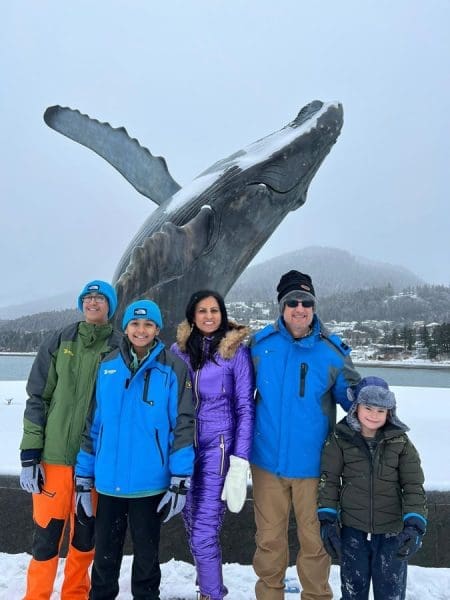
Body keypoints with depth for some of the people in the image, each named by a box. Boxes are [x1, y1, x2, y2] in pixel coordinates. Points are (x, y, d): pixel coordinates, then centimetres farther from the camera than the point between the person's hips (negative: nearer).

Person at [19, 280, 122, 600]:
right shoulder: (58, 342, 0)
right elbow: (37, 398, 1)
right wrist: (29, 454, -3)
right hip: (55, 454, 0)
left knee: (86, 532, 14)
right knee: (47, 531, 4)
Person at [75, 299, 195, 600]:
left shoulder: (173, 368, -8)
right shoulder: (107, 366, 2)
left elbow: (183, 425, -9)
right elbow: (93, 423, 6)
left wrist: (180, 481, -11)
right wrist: (84, 476, 7)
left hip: (150, 482, -3)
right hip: (108, 481, 3)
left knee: (146, 552, 17)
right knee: (105, 553, 19)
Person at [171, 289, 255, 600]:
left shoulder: (236, 351, -5)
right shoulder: (178, 350, 5)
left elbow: (245, 407, -5)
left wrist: (240, 460, -10)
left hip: (218, 446, -4)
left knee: (204, 530, -6)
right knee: (192, 523, 14)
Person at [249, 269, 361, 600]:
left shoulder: (332, 351, -8)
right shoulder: (259, 344, -5)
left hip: (312, 464, -1)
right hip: (267, 461, 1)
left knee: (314, 540, 13)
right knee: (269, 538, 17)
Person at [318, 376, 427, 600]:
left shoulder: (400, 442, -5)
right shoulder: (340, 439, -7)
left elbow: (414, 487, -3)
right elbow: (328, 481, -3)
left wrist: (414, 525, -14)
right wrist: (327, 520, -8)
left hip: (392, 533, 0)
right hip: (352, 531, 0)